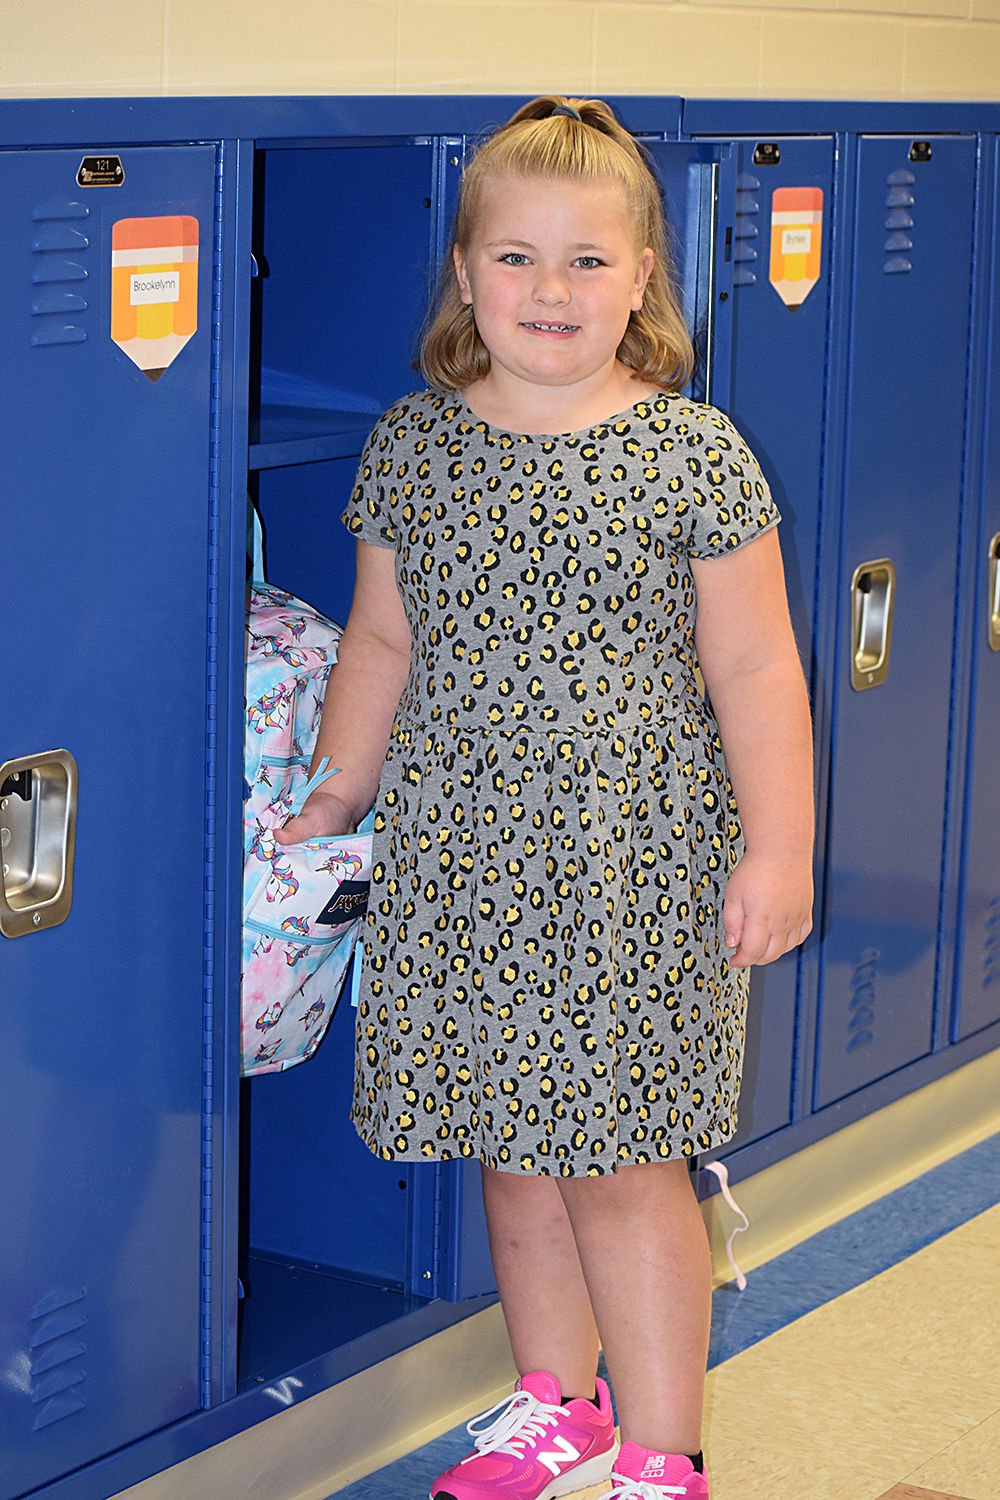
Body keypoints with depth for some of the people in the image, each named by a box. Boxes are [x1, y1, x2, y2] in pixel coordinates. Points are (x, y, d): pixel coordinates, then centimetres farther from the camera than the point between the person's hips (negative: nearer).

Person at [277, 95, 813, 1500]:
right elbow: (380, 647, 13)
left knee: (622, 1160, 0)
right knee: (513, 1148, 13)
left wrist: (778, 848, -9)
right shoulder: (410, 447, 4)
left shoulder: (694, 454, -6)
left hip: (635, 864, -4)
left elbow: (754, 670, -5)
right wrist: (330, 807, 13)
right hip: (459, 863, 4)